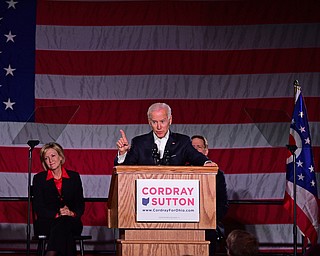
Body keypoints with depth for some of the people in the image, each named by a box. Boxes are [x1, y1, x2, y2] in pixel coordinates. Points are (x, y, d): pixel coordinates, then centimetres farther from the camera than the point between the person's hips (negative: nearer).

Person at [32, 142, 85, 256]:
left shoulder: (74, 177, 12)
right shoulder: (39, 178, 7)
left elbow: (81, 205, 10)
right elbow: (38, 208, -1)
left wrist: (72, 213, -13)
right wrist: (57, 214, -17)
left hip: (72, 222, 1)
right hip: (46, 223, -1)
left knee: (64, 222, -37)